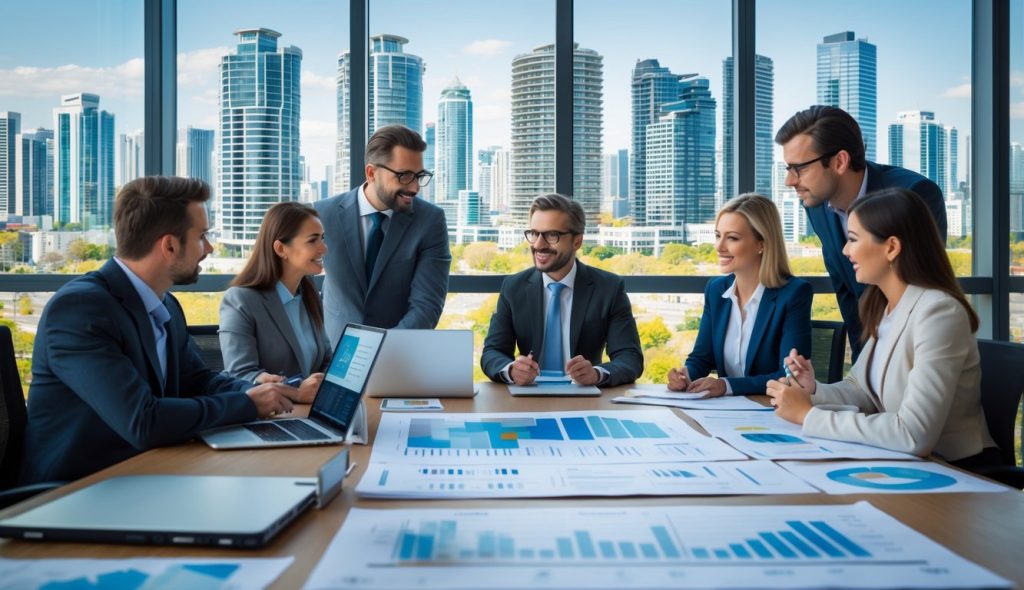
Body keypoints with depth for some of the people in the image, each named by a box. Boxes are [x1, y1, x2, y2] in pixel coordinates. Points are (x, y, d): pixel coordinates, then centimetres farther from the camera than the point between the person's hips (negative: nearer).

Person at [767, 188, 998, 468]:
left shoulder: (938, 312, -21)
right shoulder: (886, 307, 4)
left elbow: (914, 434, -28)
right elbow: (863, 390, 9)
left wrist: (809, 416, -23)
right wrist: (814, 391, -10)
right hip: (908, 462, 6)